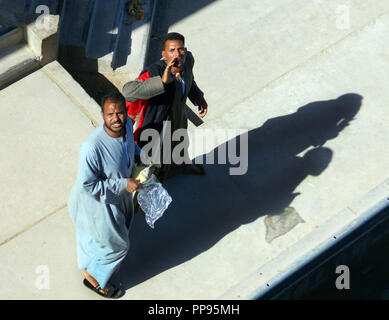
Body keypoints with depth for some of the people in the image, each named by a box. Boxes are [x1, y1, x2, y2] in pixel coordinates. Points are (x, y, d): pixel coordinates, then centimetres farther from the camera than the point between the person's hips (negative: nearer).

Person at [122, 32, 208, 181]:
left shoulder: (188, 59, -17)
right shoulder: (154, 72, -41)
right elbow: (128, 91, -57)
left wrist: (198, 97, 1)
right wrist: (162, 81, -62)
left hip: (179, 118, 7)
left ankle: (184, 164, 74)